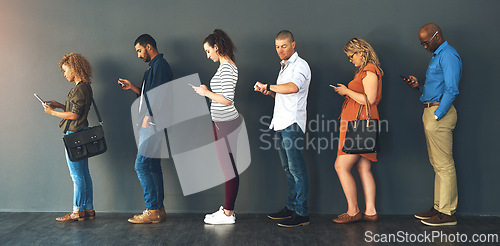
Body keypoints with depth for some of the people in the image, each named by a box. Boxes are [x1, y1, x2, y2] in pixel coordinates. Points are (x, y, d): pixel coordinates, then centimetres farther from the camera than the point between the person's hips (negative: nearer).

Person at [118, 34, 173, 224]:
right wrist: (132, 87, 19)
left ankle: (152, 210, -5)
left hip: (153, 122, -10)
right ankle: (158, 210, 14)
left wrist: (148, 117, -20)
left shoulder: (160, 65, -10)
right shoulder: (155, 66, 22)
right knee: (153, 166, 10)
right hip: (151, 123, 10)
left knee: (142, 165, -10)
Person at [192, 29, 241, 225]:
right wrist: (207, 92, 14)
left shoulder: (226, 68, -15)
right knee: (228, 168, 14)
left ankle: (228, 214, 6)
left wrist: (206, 93, -12)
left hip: (225, 124, -11)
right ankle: (228, 208, 23)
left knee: (229, 169, -3)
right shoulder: (226, 66, 16)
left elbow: (227, 100, -23)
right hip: (223, 122, 11)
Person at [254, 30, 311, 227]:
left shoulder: (300, 65, -7)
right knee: (288, 168, 12)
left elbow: (293, 87, -27)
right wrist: (269, 92, 7)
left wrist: (267, 86, -17)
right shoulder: (284, 67, 22)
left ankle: (301, 213, -3)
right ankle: (291, 206, 20)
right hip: (280, 123, 9)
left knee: (296, 168, -7)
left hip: (292, 123, -9)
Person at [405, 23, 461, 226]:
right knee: (437, 164, 12)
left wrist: (437, 116, -20)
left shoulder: (448, 56, -10)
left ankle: (447, 213, -1)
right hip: (431, 111, 10)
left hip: (440, 112, -10)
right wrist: (419, 86, 9)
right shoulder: (437, 56, 22)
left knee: (444, 164, -7)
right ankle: (439, 207, 20)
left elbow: (451, 90, -19)